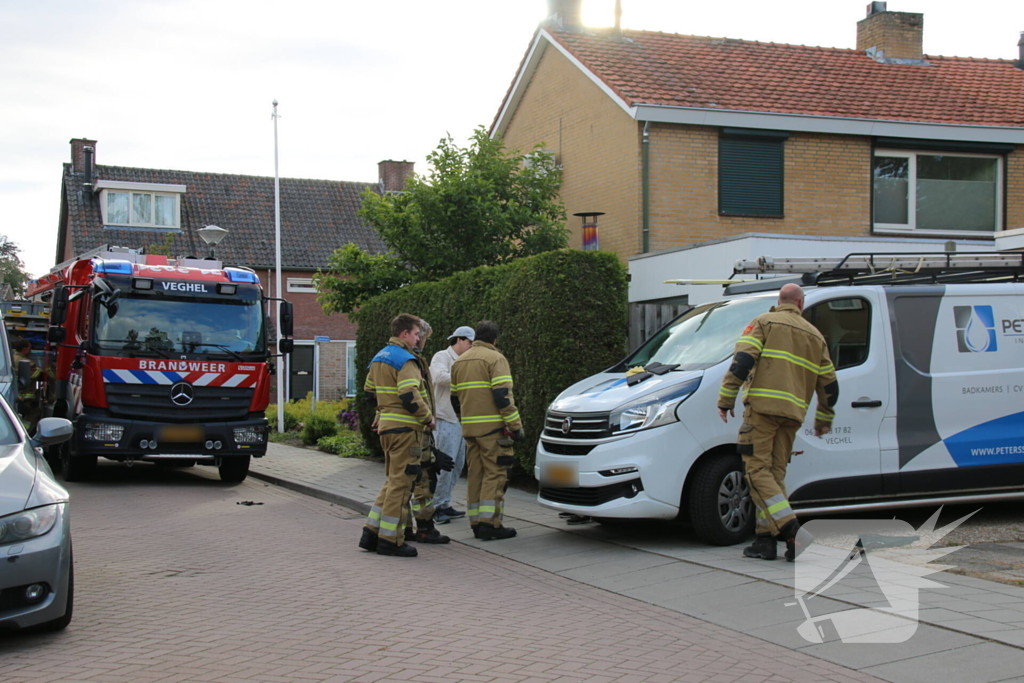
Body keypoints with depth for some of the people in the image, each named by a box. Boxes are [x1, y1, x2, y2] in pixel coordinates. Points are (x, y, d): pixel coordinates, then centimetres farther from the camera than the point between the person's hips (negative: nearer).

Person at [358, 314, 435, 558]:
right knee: (400, 483, -3)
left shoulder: (379, 358, 15)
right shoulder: (405, 360, -14)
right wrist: (428, 418, -12)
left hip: (386, 425, 9)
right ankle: (390, 540, 1)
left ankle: (371, 533, 16)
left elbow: (369, 393, 21)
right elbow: (410, 397, -23)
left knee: (393, 481, 18)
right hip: (405, 428, -9)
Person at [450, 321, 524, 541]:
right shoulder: (495, 358, -7)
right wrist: (516, 426, -13)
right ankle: (489, 523, -10)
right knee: (495, 474, -5)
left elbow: (454, 397, 21)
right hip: (492, 426, -7)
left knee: (476, 474, 11)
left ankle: (476, 523, 12)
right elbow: (502, 396, -15)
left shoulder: (459, 361, 17)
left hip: (469, 427, 7)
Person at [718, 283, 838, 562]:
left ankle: (790, 528, -19)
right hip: (793, 413, 5)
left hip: (763, 406, -5)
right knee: (775, 472, 9)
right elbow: (829, 385, 21)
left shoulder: (764, 322, 5)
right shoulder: (815, 335, 19)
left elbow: (742, 361, -9)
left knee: (758, 469, -5)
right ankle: (766, 538, 4)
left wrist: (726, 398, -5)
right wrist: (824, 419, 33)